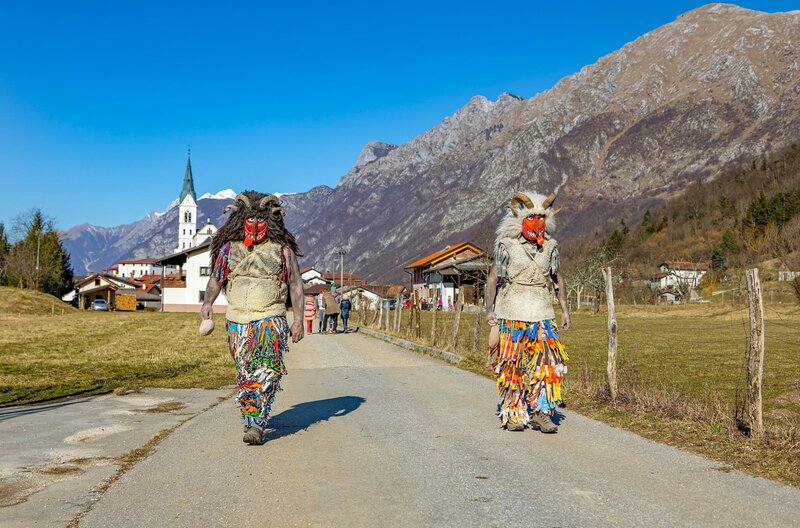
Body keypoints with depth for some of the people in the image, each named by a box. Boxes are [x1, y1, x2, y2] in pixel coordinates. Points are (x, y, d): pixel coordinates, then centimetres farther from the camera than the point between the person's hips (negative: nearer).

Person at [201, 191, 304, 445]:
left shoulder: (283, 250, 3)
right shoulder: (229, 249, 10)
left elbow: (296, 285, 6)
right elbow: (215, 279, 15)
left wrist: (298, 319, 0)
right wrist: (207, 303, -4)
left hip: (270, 321, -3)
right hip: (237, 322, 3)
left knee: (266, 374, -14)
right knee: (244, 374, 8)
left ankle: (257, 424, -16)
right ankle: (250, 419, 21)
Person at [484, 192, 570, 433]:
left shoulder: (550, 246, 7)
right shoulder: (507, 246, -4)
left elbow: (557, 278, 18)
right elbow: (492, 280, -2)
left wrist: (565, 309, 14)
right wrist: (490, 313, -9)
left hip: (542, 313, 3)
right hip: (512, 313, -3)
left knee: (548, 360, -6)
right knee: (512, 364, 3)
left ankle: (541, 412, 3)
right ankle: (513, 414, 14)